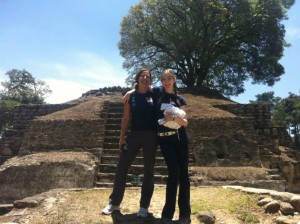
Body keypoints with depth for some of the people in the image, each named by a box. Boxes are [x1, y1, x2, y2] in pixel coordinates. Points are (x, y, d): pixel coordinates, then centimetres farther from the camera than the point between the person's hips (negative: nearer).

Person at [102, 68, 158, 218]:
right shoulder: (130, 96, 4)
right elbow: (126, 118, 4)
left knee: (148, 171, 6)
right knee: (121, 168, 1)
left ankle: (144, 206, 21)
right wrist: (122, 136, -1)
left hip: (151, 136, 0)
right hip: (134, 135, 1)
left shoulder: (155, 95, 2)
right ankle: (114, 202, 20)